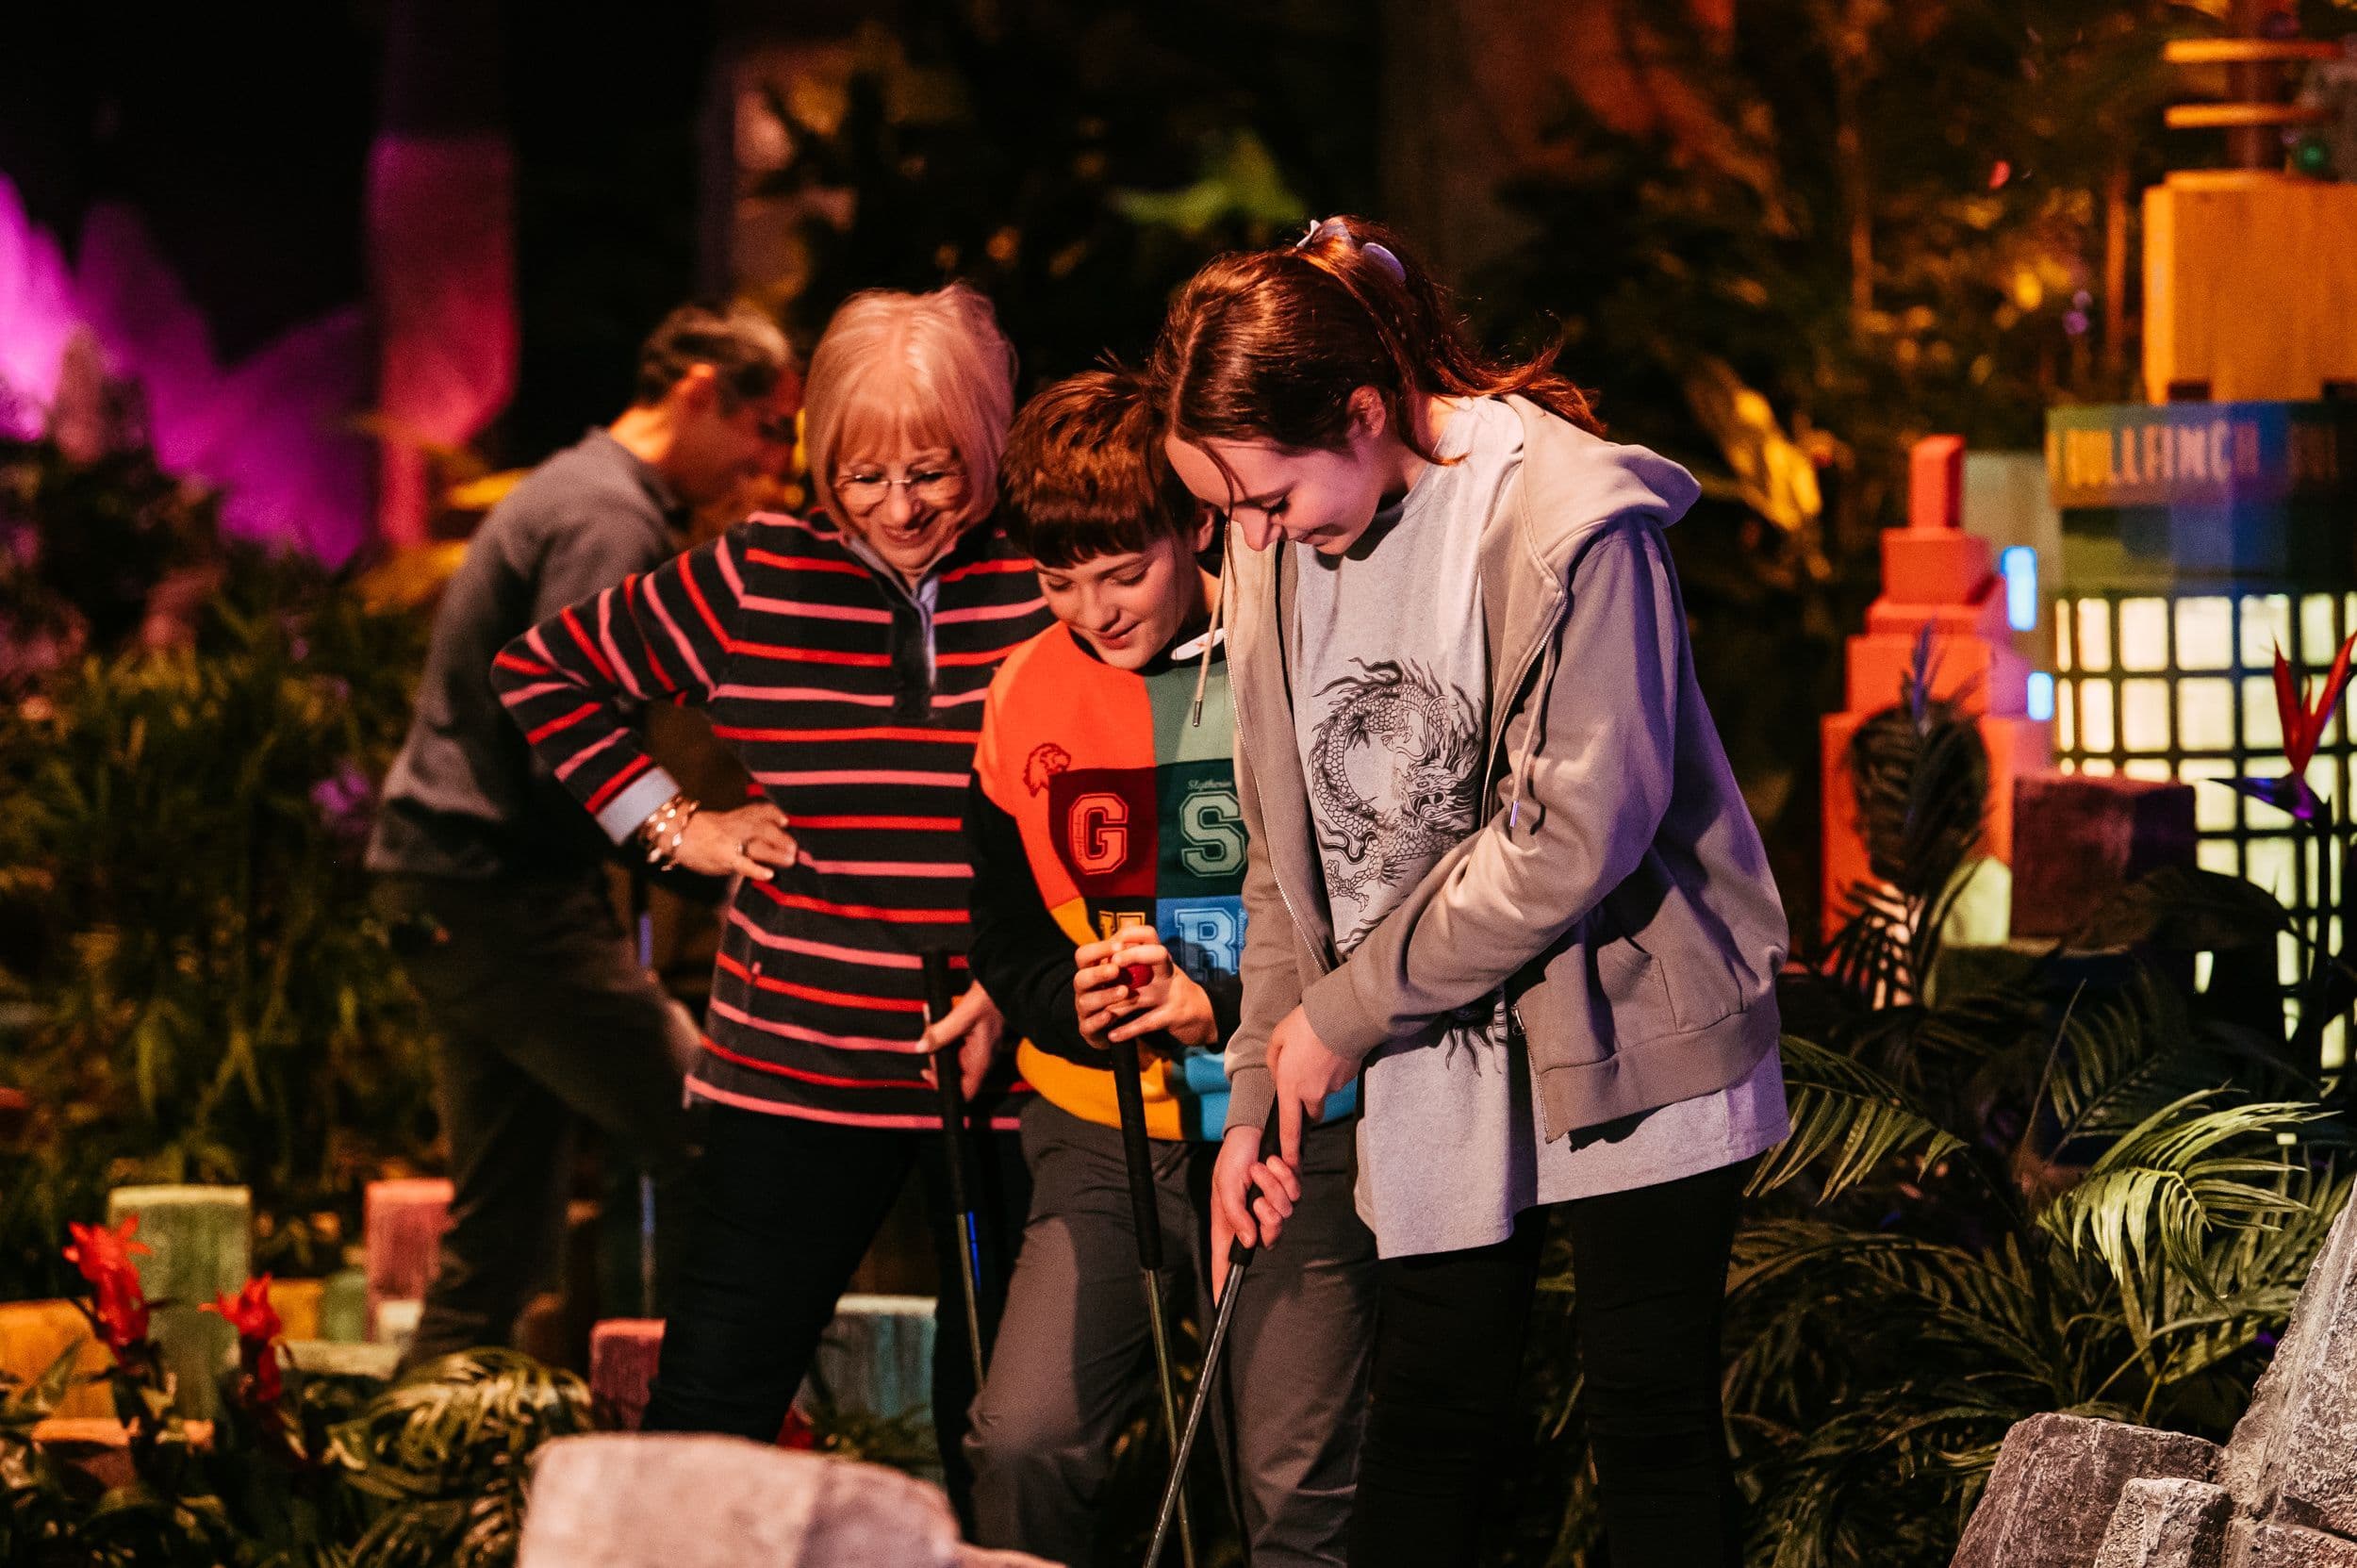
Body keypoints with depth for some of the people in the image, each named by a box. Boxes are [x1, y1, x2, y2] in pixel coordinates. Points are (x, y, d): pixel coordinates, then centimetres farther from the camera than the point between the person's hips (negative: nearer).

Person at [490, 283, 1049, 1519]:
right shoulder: (756, 581, 3)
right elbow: (541, 672, 15)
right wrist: (669, 824, 6)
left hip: (1011, 1079, -1)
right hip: (795, 1069, 1)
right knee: (703, 1422, 0)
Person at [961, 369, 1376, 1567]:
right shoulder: (1028, 695, 5)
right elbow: (1007, 938, 12)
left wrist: (1227, 1010, -17)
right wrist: (1080, 1005, -10)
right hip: (1107, 1130, 3)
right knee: (1023, 1441, -11)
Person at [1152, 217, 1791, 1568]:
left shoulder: (1570, 521, -19)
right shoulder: (1281, 551, 2)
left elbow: (1572, 839, -22)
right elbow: (1290, 855, 10)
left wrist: (1342, 1012, -15)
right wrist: (1259, 1096, 4)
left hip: (1629, 1047, -5)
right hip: (1436, 1070, 6)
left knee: (1655, 1429, 0)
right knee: (1426, 1426, 4)